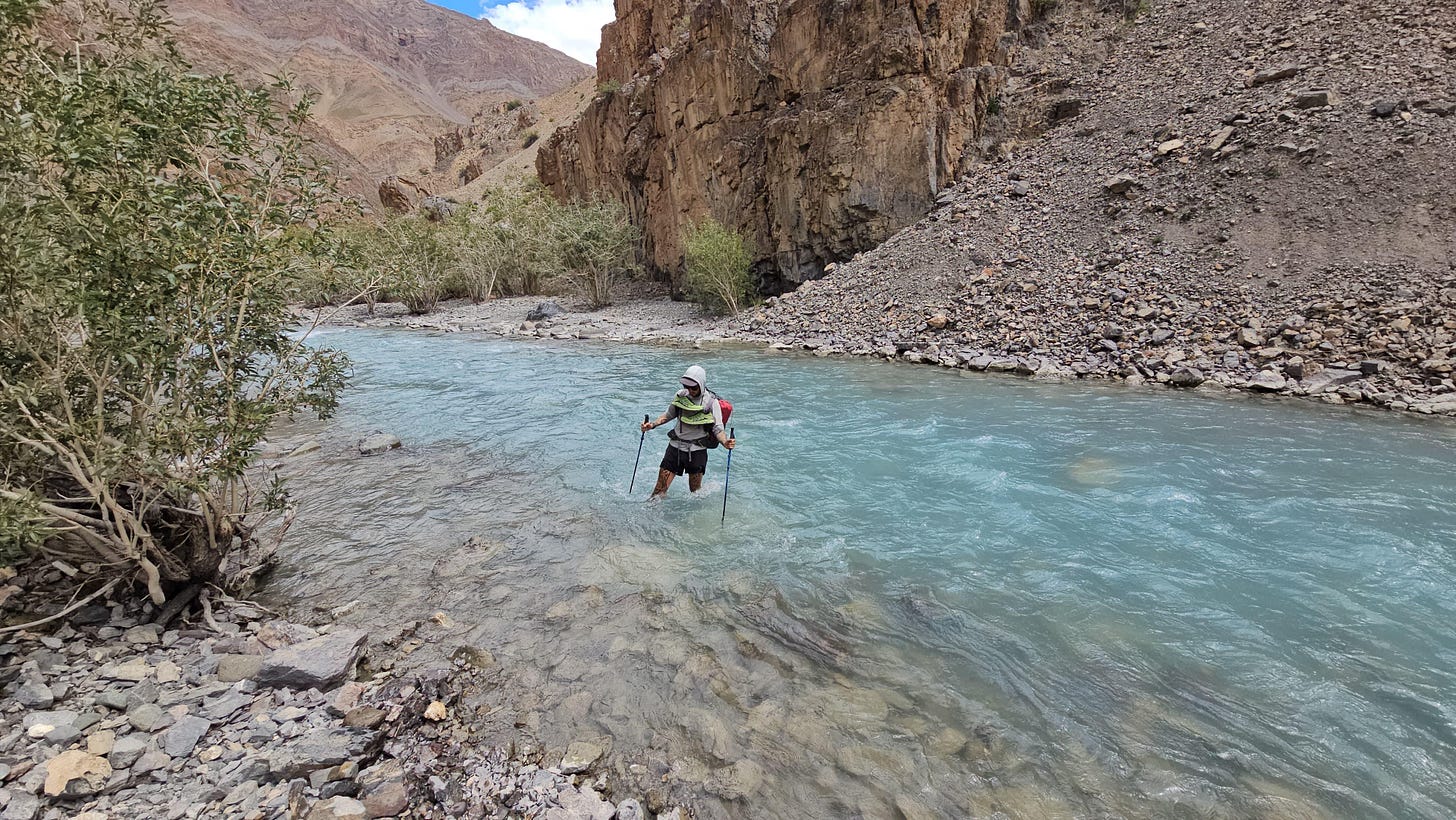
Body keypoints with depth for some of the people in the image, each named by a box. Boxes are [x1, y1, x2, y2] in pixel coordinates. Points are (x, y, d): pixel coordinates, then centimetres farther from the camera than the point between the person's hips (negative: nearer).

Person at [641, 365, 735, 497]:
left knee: (696, 491, 11)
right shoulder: (681, 395, -1)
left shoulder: (711, 402, -11)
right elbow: (669, 415, 15)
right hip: (675, 446, 2)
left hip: (696, 450, -2)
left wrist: (725, 442, -33)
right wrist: (653, 424, 0)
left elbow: (717, 429, -12)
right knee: (660, 489, 0)